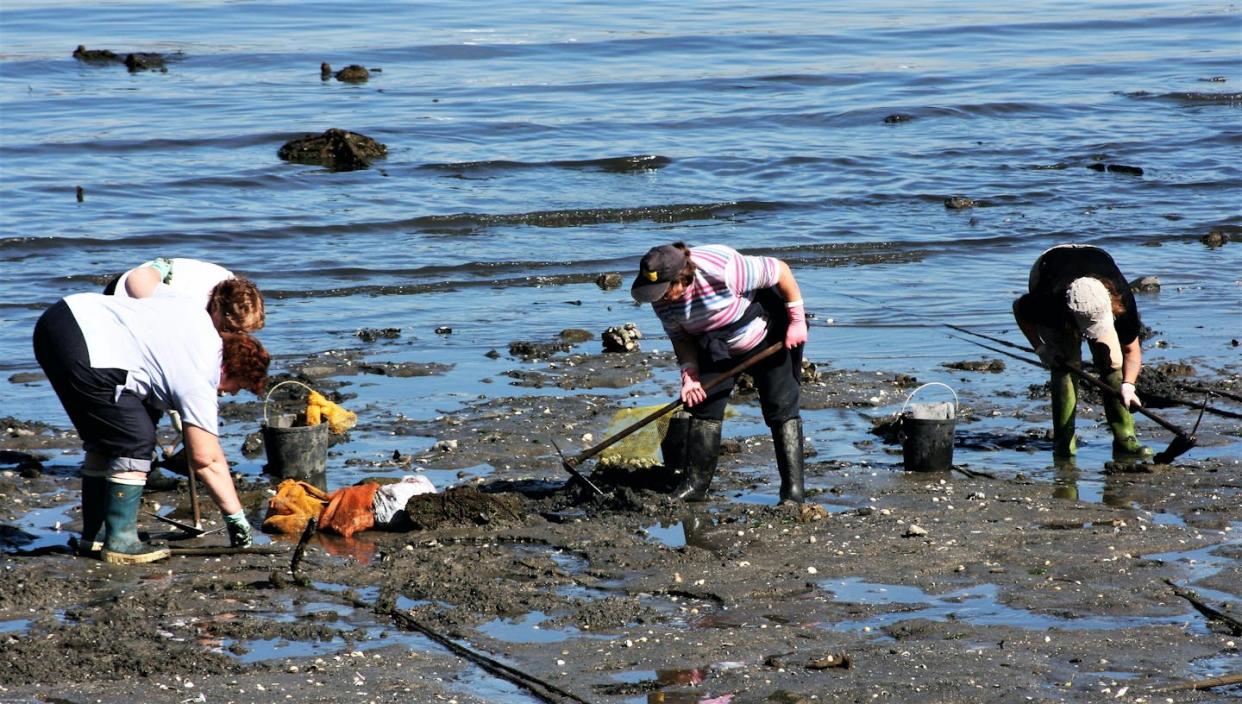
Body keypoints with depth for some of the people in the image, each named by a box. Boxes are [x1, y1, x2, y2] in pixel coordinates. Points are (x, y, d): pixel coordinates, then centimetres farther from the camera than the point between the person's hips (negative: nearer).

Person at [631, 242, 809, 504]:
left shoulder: (722, 271, -38)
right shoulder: (661, 300, -19)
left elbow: (781, 271, -27)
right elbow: (680, 337, -3)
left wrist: (797, 321, -22)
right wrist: (689, 373, -20)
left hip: (769, 337, -6)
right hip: (719, 348, 6)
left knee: (781, 409, -8)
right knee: (704, 405, -4)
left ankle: (793, 492, -6)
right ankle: (694, 485, 1)